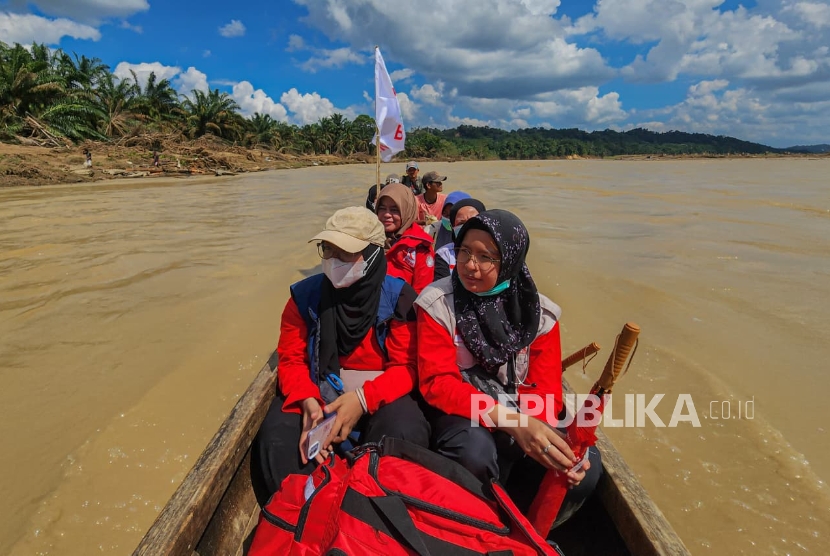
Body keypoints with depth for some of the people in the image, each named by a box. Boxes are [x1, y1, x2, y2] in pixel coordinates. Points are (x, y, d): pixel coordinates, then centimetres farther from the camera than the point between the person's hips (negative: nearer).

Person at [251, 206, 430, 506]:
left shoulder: (398, 297, -9)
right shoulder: (306, 295, -3)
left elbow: (406, 366, -10)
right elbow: (291, 360, 0)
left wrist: (364, 398, -27)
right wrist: (307, 400, -21)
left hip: (381, 397, -1)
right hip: (319, 395, 2)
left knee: (405, 435, -31)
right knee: (276, 440, -25)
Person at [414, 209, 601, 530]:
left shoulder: (540, 312, -4)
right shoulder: (437, 303, -12)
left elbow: (544, 390, -5)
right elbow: (437, 382, -19)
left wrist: (536, 428, -30)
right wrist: (509, 420, -33)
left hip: (522, 413, 3)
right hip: (460, 411, -3)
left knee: (583, 467, -21)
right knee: (475, 451, -35)